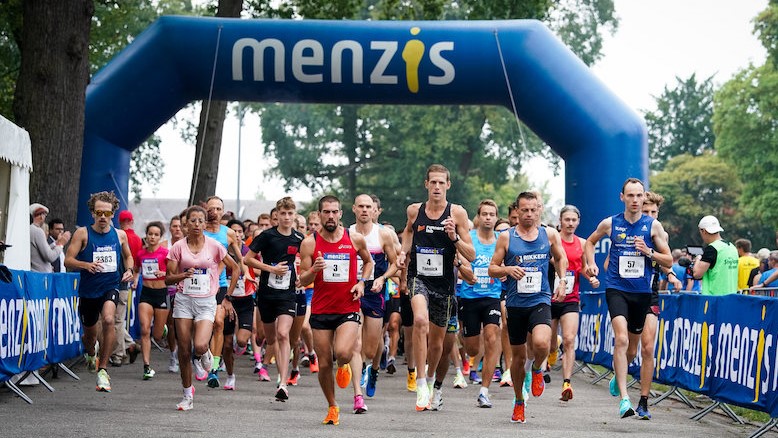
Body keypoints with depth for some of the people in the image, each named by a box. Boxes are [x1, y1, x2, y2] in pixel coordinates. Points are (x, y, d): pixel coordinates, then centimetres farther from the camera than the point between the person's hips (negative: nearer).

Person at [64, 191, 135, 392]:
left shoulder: (120, 235, 2)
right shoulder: (82, 233, -6)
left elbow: (128, 256, 21)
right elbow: (68, 261, -9)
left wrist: (129, 270, 0)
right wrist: (86, 265, -27)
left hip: (110, 287, 0)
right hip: (88, 289, 0)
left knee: (109, 319, -28)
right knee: (90, 332, 15)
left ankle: (102, 370, -21)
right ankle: (90, 354, 55)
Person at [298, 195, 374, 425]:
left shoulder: (355, 239, 0)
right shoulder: (309, 243, -1)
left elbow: (368, 261, 20)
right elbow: (303, 280, 0)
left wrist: (361, 282, 3)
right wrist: (314, 270, -21)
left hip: (348, 309, -1)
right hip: (321, 310, 1)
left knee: (343, 353, -23)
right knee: (324, 364, 4)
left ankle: (344, 366, 16)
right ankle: (332, 407, 25)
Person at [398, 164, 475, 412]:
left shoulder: (457, 213, -6)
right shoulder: (414, 211, 1)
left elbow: (471, 256, -6)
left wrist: (454, 237, -22)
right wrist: (404, 252, 10)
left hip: (444, 282, 1)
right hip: (419, 277, 0)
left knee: (437, 340, 13)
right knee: (420, 320, -30)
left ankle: (433, 382, 43)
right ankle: (421, 383, -25)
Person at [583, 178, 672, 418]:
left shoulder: (653, 225, -1)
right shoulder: (610, 224, 0)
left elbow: (669, 261, 2)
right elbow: (590, 241, 20)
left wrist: (649, 252, -14)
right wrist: (591, 263, 4)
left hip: (642, 292, 2)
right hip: (616, 289, -2)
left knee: (631, 350, 14)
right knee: (621, 339, -23)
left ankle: (618, 377, 48)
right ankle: (624, 398, -26)